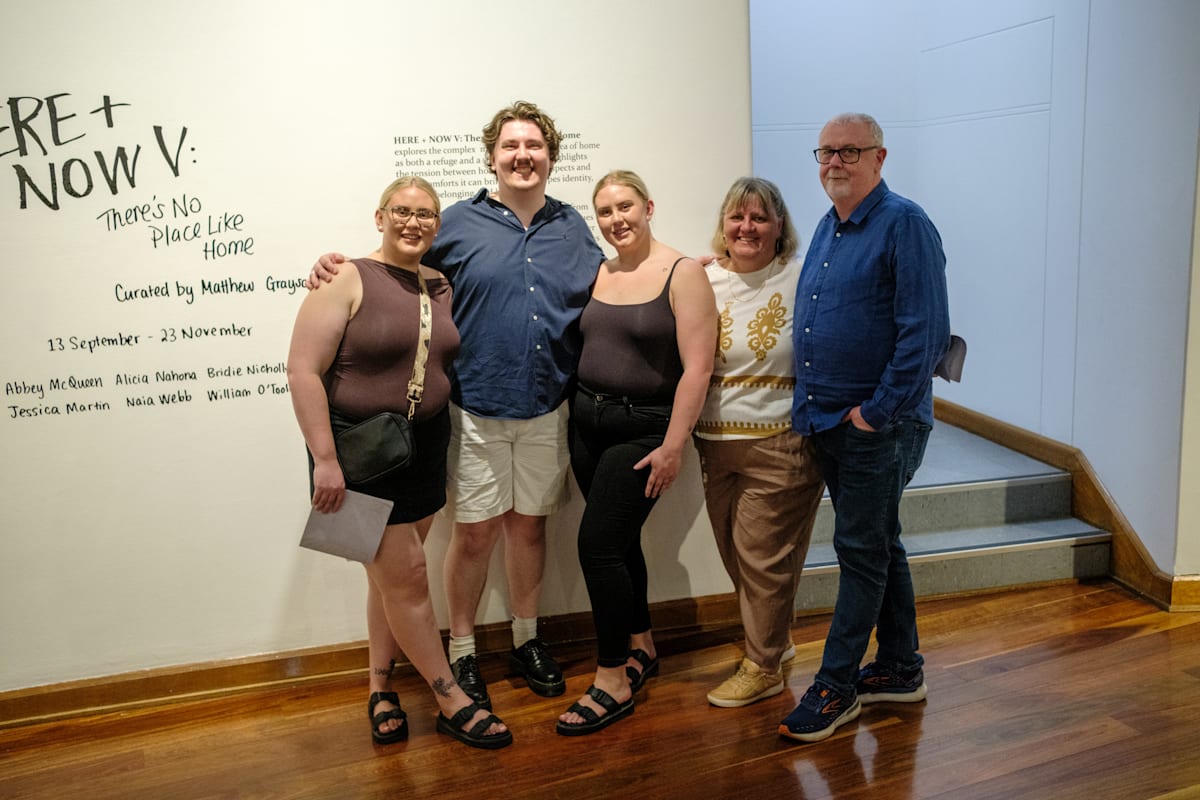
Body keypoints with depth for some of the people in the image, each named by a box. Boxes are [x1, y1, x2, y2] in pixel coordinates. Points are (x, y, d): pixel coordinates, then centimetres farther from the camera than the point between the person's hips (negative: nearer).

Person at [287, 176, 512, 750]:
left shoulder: (443, 287, 8)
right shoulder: (348, 280, -10)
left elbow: (448, 363, 18)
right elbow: (303, 370, -15)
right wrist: (325, 460, -19)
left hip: (424, 446, 6)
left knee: (392, 572, 13)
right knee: (405, 572, -2)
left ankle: (379, 689, 29)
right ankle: (451, 702, 12)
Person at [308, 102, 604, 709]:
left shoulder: (572, 227, 11)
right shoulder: (460, 224, 1)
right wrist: (338, 267, -9)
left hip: (547, 409, 3)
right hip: (477, 409, -3)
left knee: (529, 523, 14)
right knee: (475, 531, 2)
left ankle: (526, 640, 32)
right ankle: (461, 654, 21)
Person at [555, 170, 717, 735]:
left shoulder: (683, 274, -9)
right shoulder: (596, 275, 9)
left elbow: (697, 368, -15)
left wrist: (673, 445, -18)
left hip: (643, 429, -6)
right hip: (587, 420, 6)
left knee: (598, 544, -9)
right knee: (619, 541, 14)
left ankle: (613, 681, 5)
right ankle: (640, 648, 33)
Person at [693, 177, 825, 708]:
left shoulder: (801, 279, -8)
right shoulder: (703, 281, 5)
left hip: (781, 444, -5)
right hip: (716, 443, 5)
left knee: (764, 555, 2)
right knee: (734, 554, 15)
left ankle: (763, 669, 21)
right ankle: (775, 640, 38)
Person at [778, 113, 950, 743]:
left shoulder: (904, 224, -12)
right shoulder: (827, 228, 14)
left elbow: (925, 332, -19)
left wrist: (877, 412, -19)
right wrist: (814, 404, 13)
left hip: (878, 425, -8)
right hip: (827, 420, 8)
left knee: (861, 551, 0)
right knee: (878, 544, 16)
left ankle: (836, 687, 11)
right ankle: (899, 669, 30)